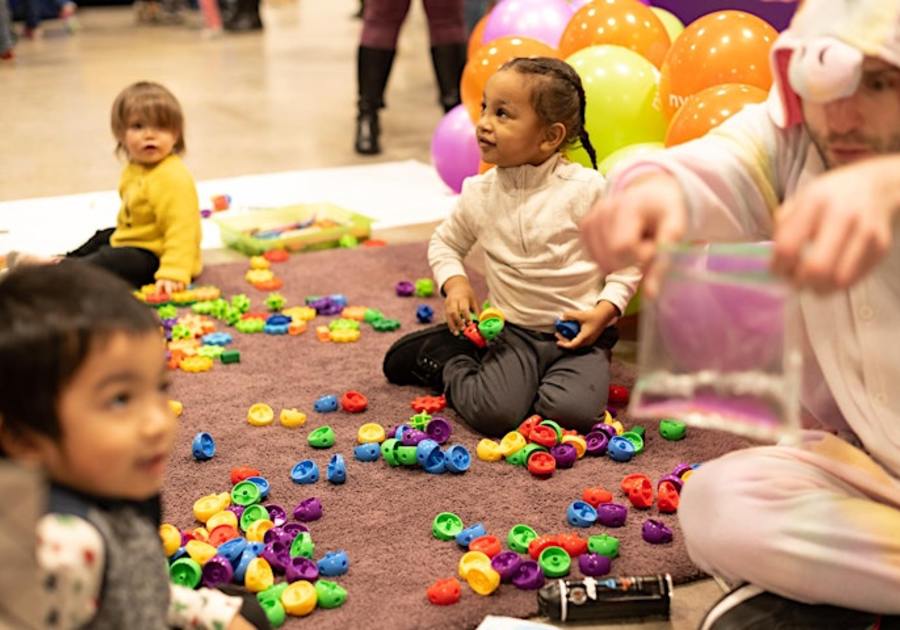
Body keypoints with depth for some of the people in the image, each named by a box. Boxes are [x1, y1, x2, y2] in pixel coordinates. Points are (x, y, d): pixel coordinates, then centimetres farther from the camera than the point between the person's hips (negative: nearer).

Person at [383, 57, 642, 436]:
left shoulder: (586, 189, -11)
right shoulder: (479, 194, 0)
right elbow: (445, 243, 17)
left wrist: (604, 311, -14)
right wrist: (454, 283, -2)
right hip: (514, 331, 1)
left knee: (572, 412, -28)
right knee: (492, 414, -23)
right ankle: (450, 365, 10)